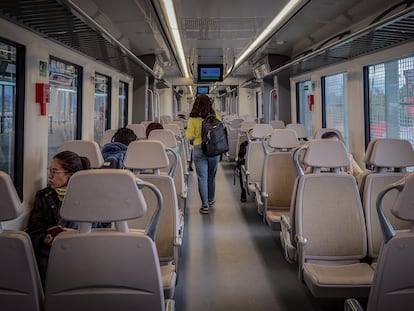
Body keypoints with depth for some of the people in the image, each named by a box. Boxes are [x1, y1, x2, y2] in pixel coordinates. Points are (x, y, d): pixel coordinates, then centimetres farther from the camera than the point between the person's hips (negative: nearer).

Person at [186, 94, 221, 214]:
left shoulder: (193, 119, -10)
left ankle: (205, 205, 3)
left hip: (199, 149, -2)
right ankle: (211, 200, 32)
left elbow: (189, 136, -9)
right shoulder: (216, 117, -4)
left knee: (202, 177, 3)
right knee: (211, 176, 18)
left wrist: (192, 133, 12)